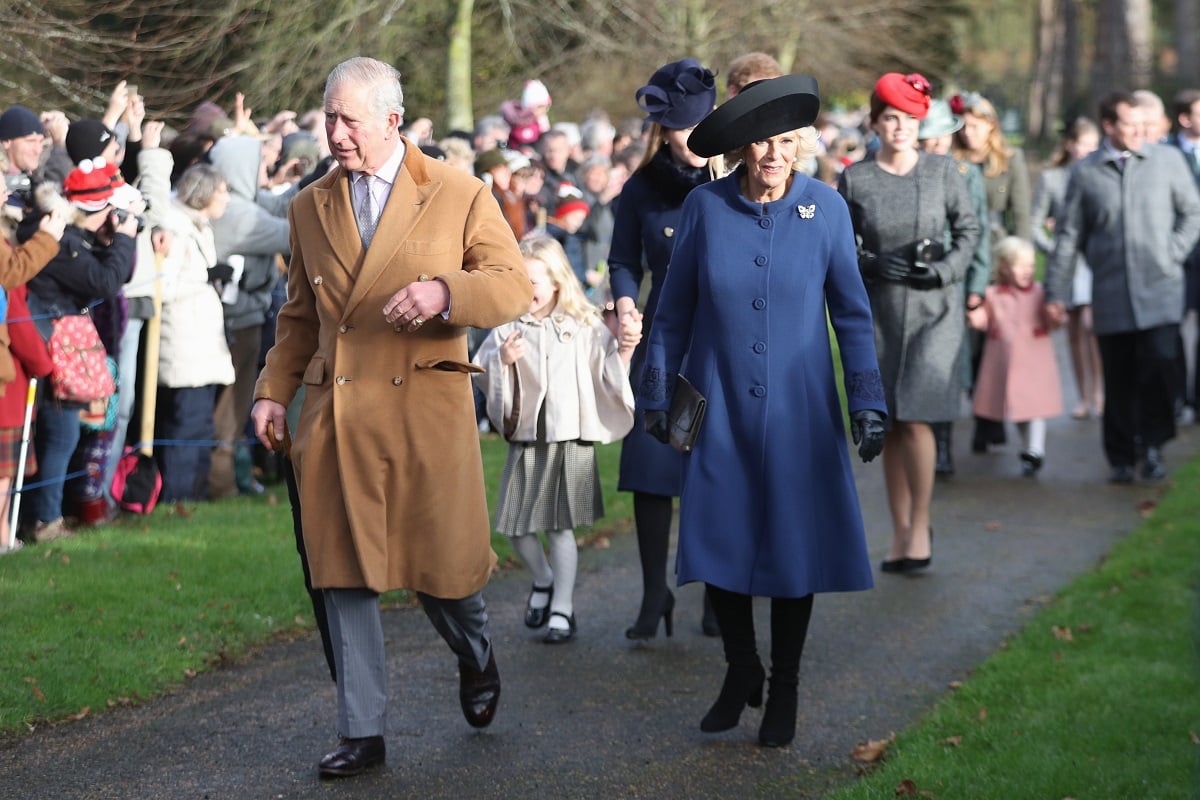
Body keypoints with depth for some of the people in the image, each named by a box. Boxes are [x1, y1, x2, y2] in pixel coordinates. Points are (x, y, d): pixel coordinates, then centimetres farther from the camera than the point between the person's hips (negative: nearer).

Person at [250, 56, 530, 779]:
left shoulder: (460, 196, 1)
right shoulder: (311, 208, 12)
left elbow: (516, 287, -2)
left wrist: (445, 291, -20)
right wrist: (275, 390, 7)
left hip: (427, 407, -3)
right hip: (338, 415, 3)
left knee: (444, 563, 3)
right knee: (346, 576, 2)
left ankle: (477, 657, 38)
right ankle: (363, 732, 11)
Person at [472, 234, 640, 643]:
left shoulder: (584, 327, 1)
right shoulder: (506, 330, 0)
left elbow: (607, 379, 3)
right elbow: (481, 376, -7)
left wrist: (623, 352, -13)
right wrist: (502, 360, -25)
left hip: (572, 441, -1)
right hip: (526, 443, 2)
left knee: (560, 528, 0)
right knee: (516, 527, 4)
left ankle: (562, 608, 12)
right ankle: (543, 580, 33)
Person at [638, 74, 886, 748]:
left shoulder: (826, 207, -4)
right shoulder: (705, 206, -5)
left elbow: (852, 312, 2)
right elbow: (674, 310, 4)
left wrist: (867, 402, -1)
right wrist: (658, 392, 5)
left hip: (798, 412, 0)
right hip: (720, 409, 0)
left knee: (796, 546, 4)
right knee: (719, 542, 3)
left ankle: (784, 688, 21)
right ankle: (741, 672, 26)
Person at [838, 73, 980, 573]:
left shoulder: (943, 172, 1)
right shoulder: (854, 179, 1)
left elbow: (969, 229, 7)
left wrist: (945, 269, -9)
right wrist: (870, 264, -12)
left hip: (933, 309, -2)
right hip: (879, 309, 2)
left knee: (916, 419, -12)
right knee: (889, 426, 6)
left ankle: (920, 527, 0)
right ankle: (899, 531, 16)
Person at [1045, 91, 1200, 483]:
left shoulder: (1168, 159, 6)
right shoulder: (1085, 172, 5)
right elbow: (1068, 235, 7)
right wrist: (1056, 293, 4)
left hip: (1160, 289, 0)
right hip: (1111, 296, 0)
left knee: (1160, 364, -16)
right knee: (1118, 380, 4)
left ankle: (1152, 446, 0)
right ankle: (1121, 457, 16)